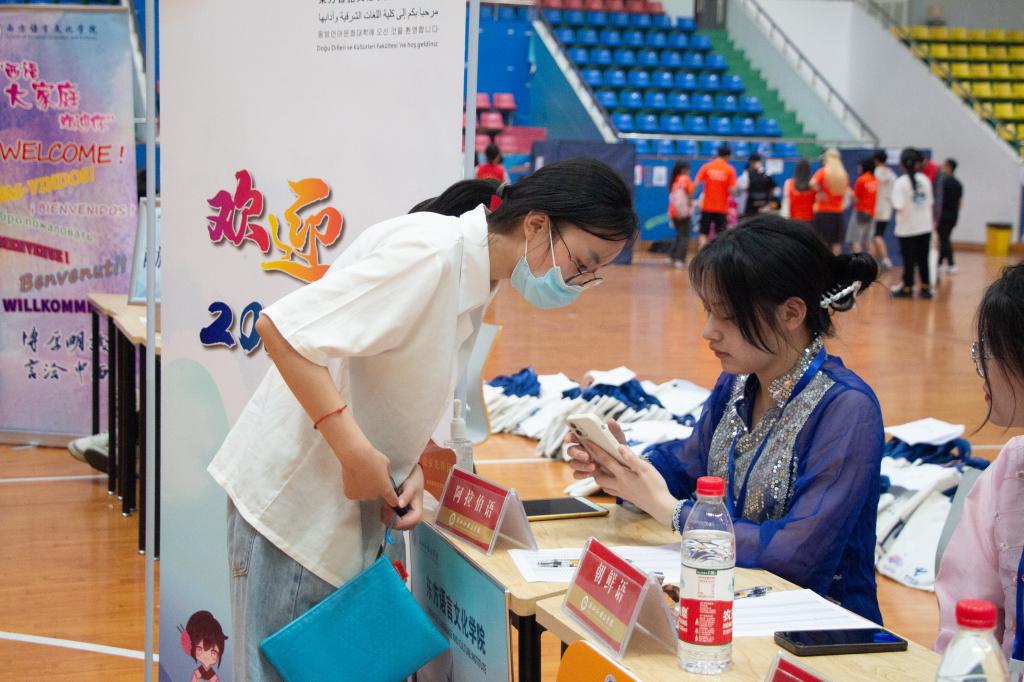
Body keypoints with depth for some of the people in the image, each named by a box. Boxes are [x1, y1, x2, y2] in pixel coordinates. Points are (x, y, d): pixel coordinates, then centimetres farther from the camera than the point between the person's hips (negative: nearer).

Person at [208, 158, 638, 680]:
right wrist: (358, 454, -27)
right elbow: (282, 329, -26)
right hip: (294, 498, -9)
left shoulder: (476, 275, 8)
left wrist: (408, 469, -2)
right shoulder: (431, 253, -21)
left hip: (350, 510, 9)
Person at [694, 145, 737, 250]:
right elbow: (732, 190, -11)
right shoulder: (730, 169, -5)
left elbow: (695, 184, -9)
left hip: (707, 206, 1)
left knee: (703, 233, 6)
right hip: (722, 207, -1)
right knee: (720, 235, 6)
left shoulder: (706, 167, -1)